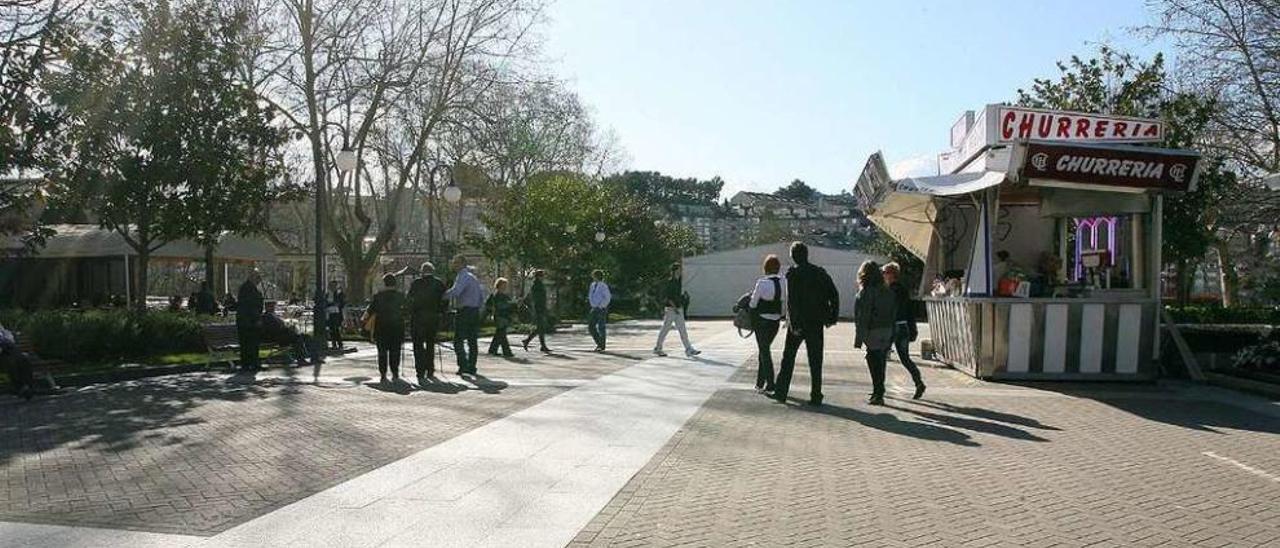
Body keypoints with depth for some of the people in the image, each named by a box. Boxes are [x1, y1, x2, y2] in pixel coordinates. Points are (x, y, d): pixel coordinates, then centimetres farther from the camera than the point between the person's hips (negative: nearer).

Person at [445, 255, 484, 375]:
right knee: (472, 341, 9)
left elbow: (455, 291, -27)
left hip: (463, 312, -9)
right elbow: (482, 294, 23)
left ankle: (463, 365, -14)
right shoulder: (473, 276, 19)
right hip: (475, 312, 9)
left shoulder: (463, 276, -11)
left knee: (458, 340, -6)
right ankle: (472, 367, 11)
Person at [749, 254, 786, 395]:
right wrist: (783, 315, 20)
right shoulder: (783, 282, -3)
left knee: (764, 351, 4)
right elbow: (784, 302, 5)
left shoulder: (762, 282, -17)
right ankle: (760, 383, 27)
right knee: (764, 350, 19)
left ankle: (770, 386, 2)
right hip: (775, 321, 5)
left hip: (762, 321, -5)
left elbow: (754, 302, -9)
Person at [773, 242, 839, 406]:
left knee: (788, 357, 10)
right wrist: (832, 317, 8)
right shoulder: (820, 272, 4)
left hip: (798, 323, -3)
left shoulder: (793, 273, -9)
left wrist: (794, 324, -16)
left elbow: (791, 300, -16)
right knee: (815, 360, 7)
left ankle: (781, 392, 14)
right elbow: (834, 295, 3)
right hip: (816, 323, 3)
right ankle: (816, 396, 6)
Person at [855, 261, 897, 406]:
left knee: (874, 363, 0)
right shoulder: (887, 291, 10)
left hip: (873, 332, -7)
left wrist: (859, 338, -13)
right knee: (880, 362, 17)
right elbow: (894, 312, 13)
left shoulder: (866, 292, -13)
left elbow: (863, 316, -16)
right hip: (887, 331, 7)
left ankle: (878, 395, 2)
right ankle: (878, 392, 28)